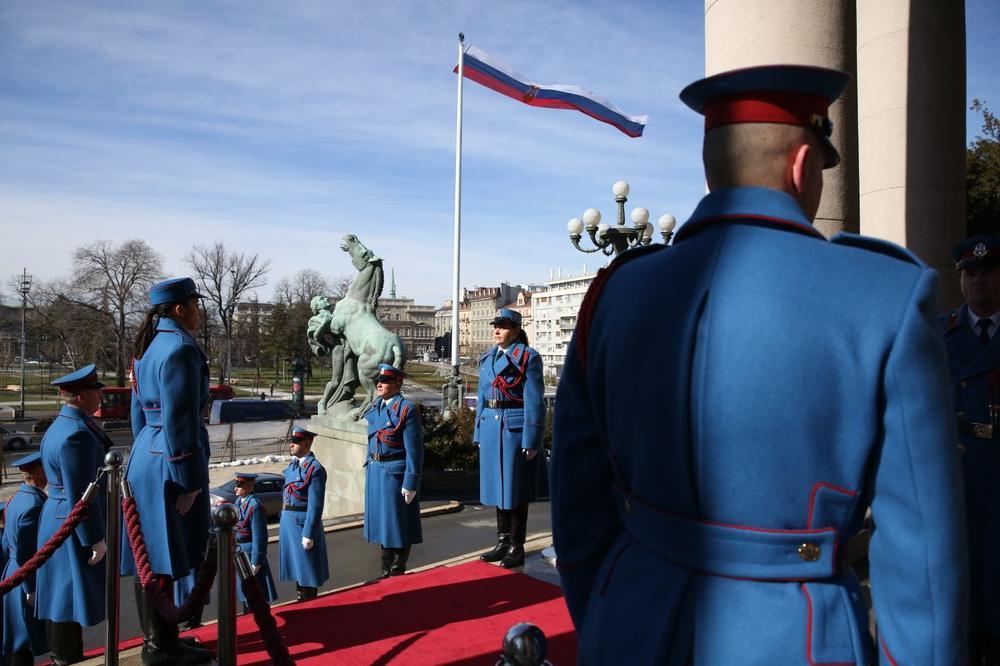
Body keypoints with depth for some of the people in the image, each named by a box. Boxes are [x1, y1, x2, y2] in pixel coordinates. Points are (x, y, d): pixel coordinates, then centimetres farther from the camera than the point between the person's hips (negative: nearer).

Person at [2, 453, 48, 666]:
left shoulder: (18, 497, 5)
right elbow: (25, 554, -24)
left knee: (19, 641, 19)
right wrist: (32, 590, -17)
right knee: (25, 643, 3)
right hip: (27, 583, -9)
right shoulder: (34, 504, -25)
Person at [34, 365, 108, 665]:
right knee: (72, 594, 0)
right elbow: (80, 495, -24)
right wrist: (96, 538, -19)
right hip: (75, 528, -11)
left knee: (64, 594, 19)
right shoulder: (77, 434, -23)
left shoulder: (62, 425, 10)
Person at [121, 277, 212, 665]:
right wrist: (189, 479, -17)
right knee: (164, 556, 1)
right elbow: (179, 420, -21)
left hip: (145, 457, 10)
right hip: (169, 461, -10)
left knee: (151, 552, 17)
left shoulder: (148, 346, 13)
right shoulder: (180, 349, -17)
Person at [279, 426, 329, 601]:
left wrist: (309, 535, -20)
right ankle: (299, 600, 35)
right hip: (287, 520, 9)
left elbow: (315, 506, -19)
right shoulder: (293, 464, 9)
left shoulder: (315, 469, -17)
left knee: (307, 567, 3)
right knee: (296, 566, 20)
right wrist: (282, 523, 16)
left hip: (303, 522, -8)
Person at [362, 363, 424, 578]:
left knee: (398, 523, 4)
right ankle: (386, 572, 33)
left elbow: (414, 450, -16)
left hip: (395, 473, -8)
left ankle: (398, 574, 19)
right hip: (375, 471, 8)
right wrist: (369, 467, 16)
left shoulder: (407, 409, -14)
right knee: (381, 521, 18)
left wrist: (411, 483, -17)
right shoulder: (375, 407, 9)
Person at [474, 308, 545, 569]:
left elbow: (534, 402, -12)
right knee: (497, 485, 14)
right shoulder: (487, 358, 12)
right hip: (491, 428, 7)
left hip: (515, 428, -7)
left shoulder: (528, 358, -8)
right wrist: (479, 433, 14)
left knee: (516, 488, 2)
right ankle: (502, 543, 26)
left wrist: (531, 440, -15)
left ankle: (517, 548, 14)